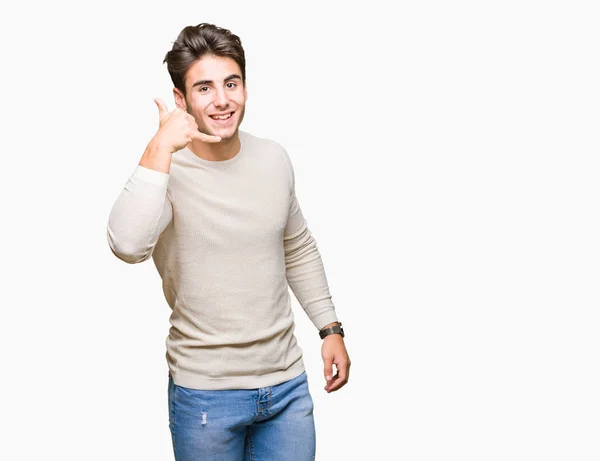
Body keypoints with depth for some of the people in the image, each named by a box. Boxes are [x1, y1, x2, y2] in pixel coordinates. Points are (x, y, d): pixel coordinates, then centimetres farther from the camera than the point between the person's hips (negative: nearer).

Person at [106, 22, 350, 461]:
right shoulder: (165, 171, -14)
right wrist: (160, 149, -33)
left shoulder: (275, 159, 1)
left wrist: (330, 328, 12)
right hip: (206, 393, -4)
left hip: (287, 382, 4)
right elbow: (128, 246, -34)